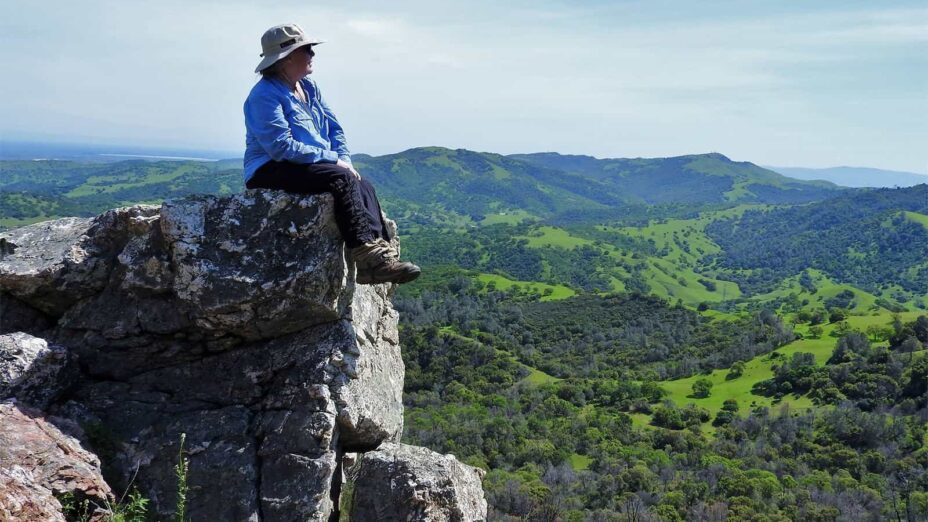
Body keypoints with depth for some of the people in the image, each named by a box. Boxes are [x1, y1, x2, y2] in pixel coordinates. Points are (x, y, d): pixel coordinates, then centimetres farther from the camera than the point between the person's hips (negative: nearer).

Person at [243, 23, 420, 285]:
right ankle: (366, 251, -38)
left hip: (313, 166, 8)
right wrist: (333, 160, -20)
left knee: (364, 187, -15)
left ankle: (381, 253, -29)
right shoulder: (265, 95, -12)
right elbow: (282, 146, -22)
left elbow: (334, 128, 17)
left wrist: (344, 160, -3)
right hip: (270, 172, -8)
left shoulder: (309, 88, 15)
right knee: (340, 178, -31)